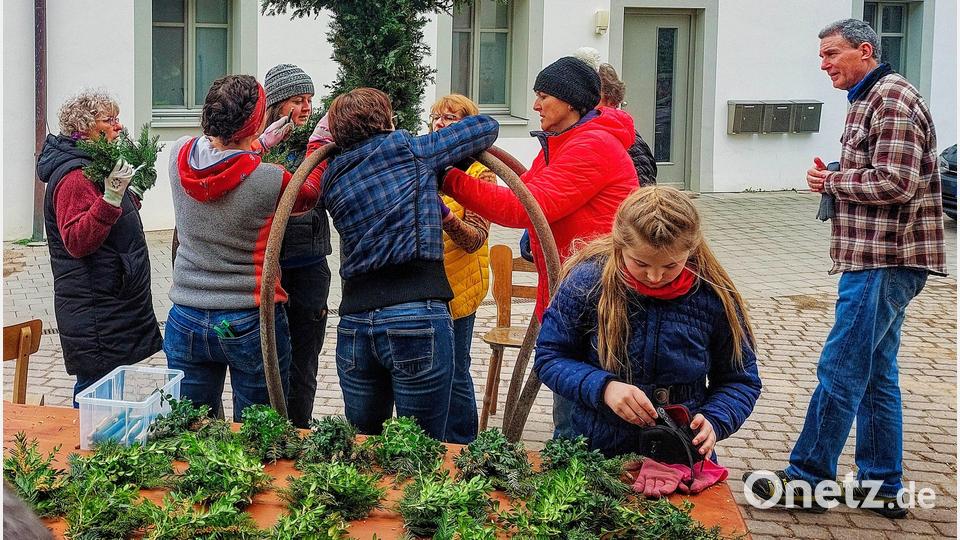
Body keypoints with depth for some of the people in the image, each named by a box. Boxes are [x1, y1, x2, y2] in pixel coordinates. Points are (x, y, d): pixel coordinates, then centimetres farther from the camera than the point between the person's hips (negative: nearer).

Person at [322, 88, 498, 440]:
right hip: (418, 319, -5)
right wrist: (446, 165, 28)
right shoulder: (408, 151, 4)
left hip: (353, 326, 5)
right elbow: (487, 127, 12)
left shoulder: (332, 177, 16)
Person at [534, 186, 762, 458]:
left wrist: (713, 422, -13)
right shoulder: (588, 281, -7)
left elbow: (741, 380, 8)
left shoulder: (714, 296, -4)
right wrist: (603, 388, -17)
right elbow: (549, 357, 1)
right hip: (596, 450, 0)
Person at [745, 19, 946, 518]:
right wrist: (835, 181, 5)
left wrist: (831, 181, -9)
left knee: (840, 372, -4)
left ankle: (806, 479, 4)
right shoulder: (867, 100, 18)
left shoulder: (893, 99, -14)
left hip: (884, 264, -11)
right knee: (876, 376, 13)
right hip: (877, 259, 11)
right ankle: (882, 486, 20)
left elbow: (896, 183, -22)